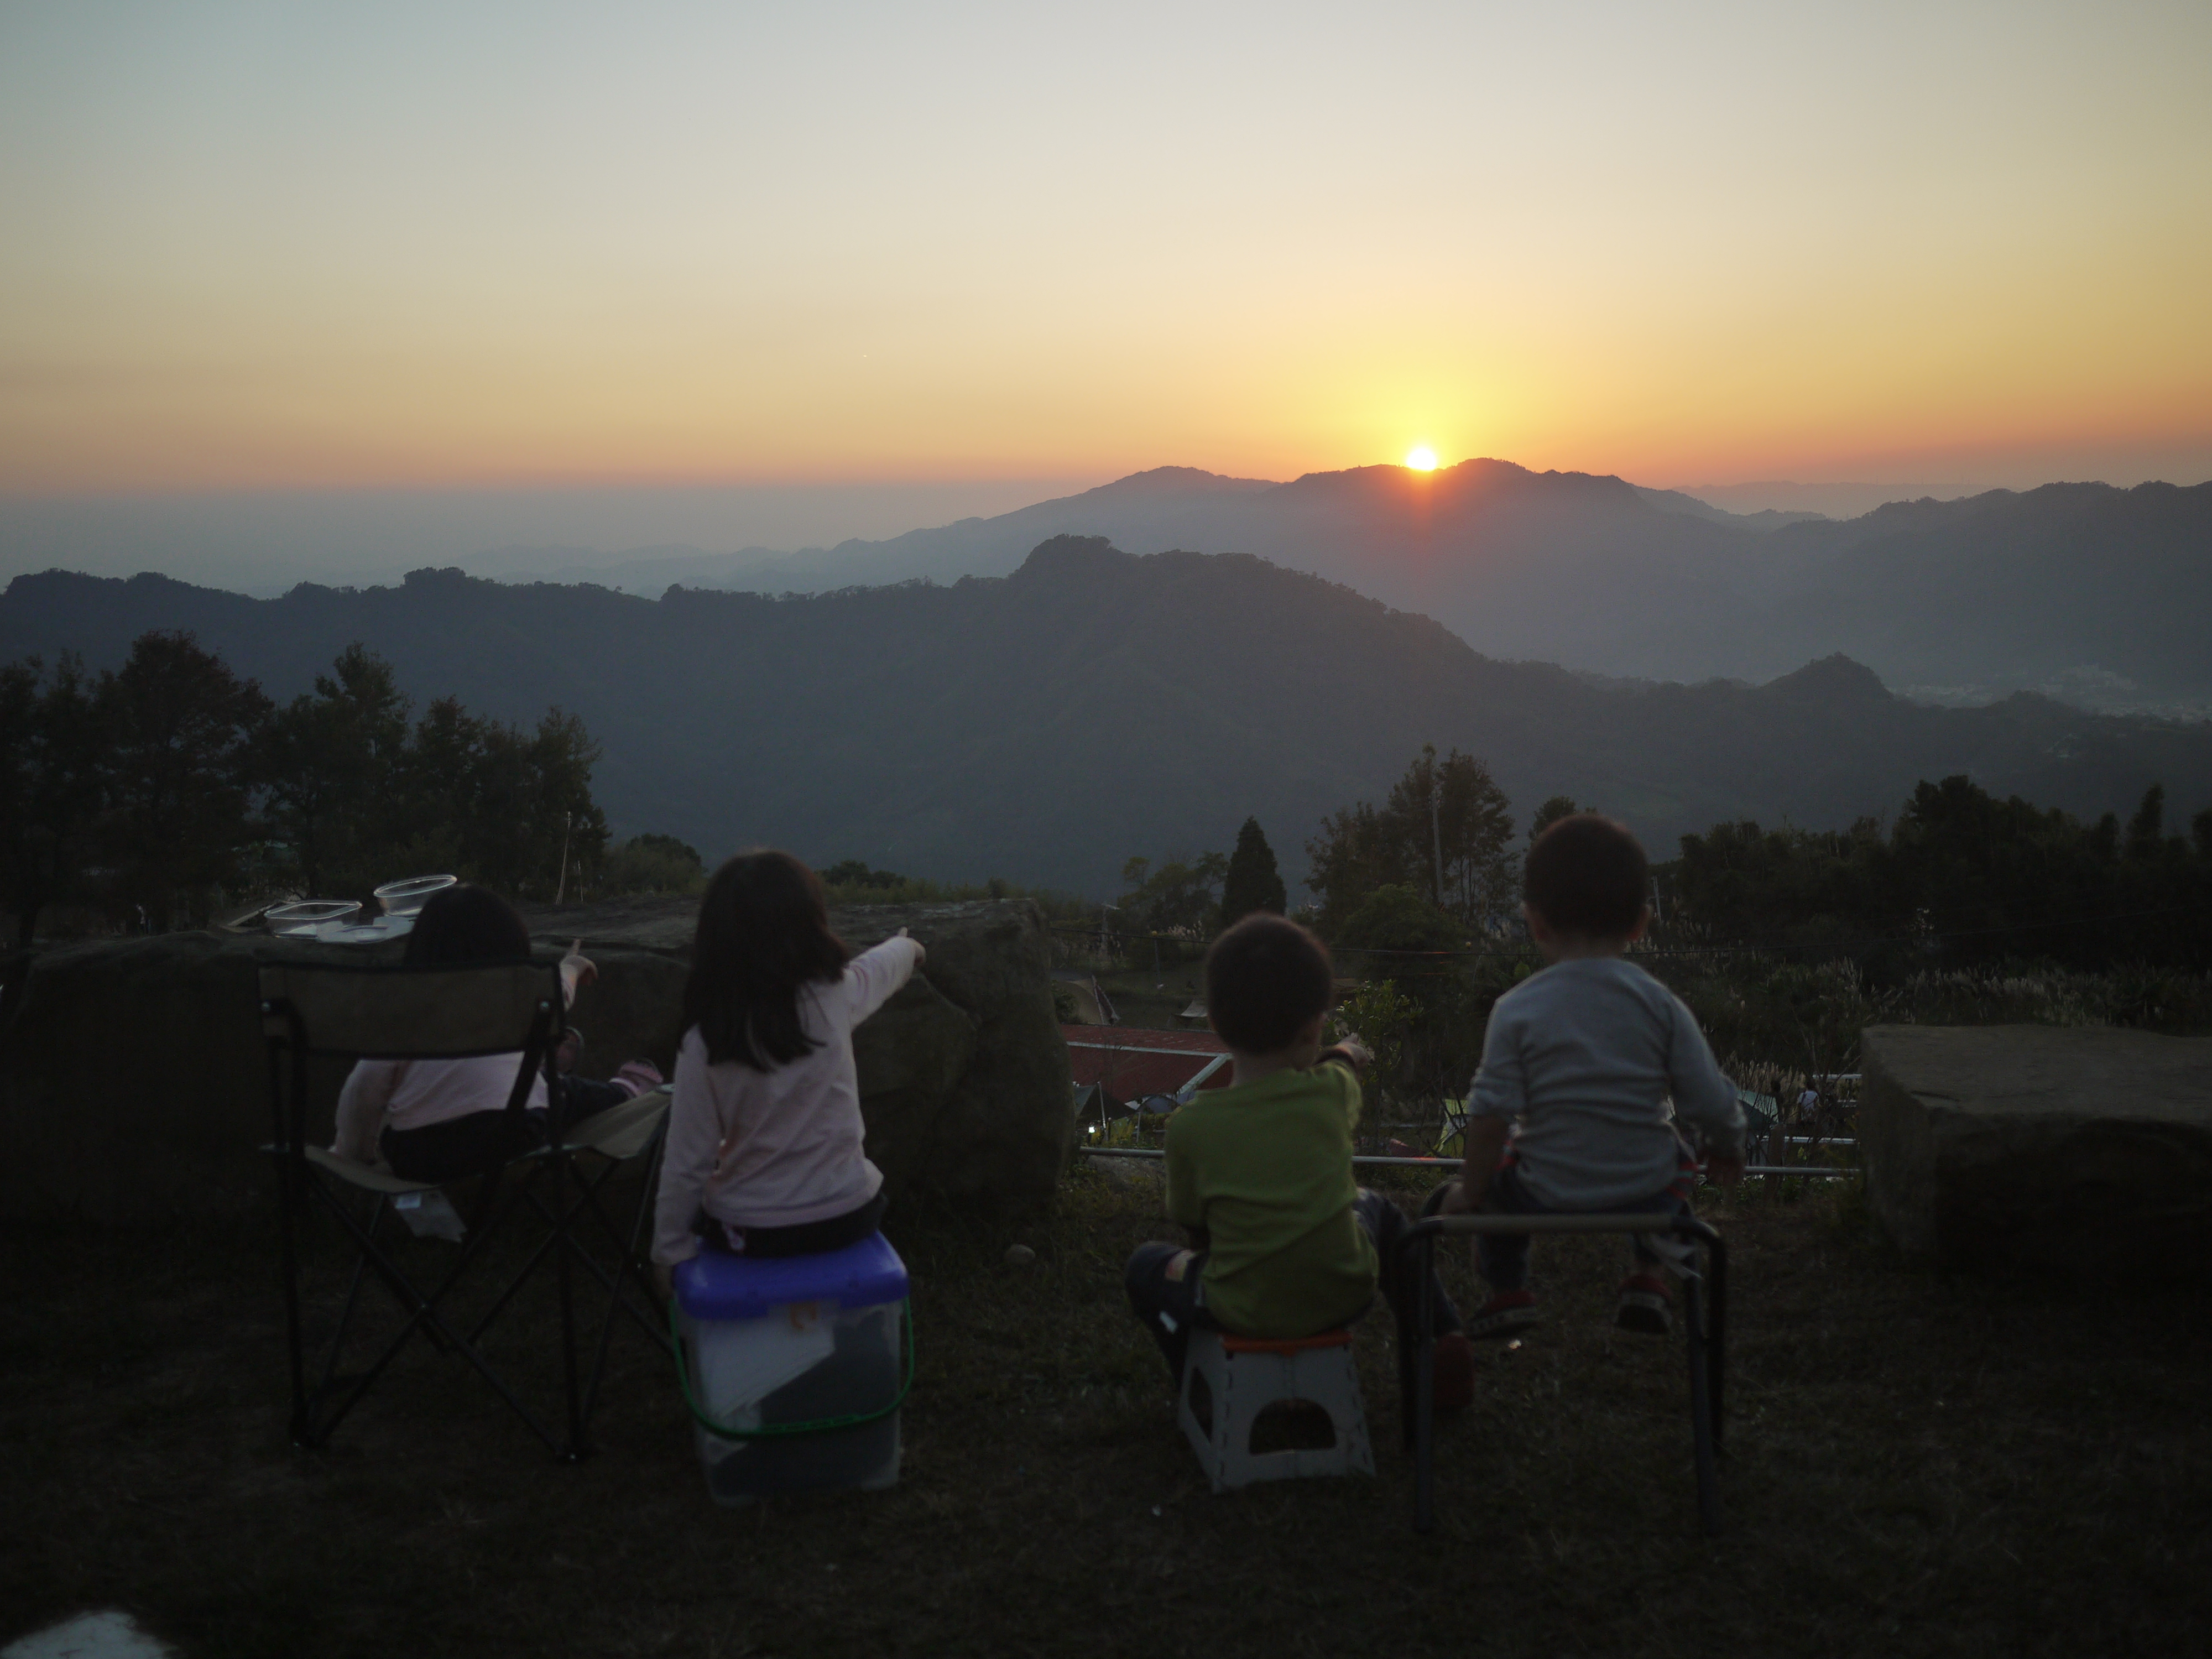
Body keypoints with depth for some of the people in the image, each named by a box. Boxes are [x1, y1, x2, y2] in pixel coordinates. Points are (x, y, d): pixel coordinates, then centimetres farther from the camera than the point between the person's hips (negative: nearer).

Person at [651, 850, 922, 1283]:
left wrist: (670, 1251, 4)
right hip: (846, 1219, 1)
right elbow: (881, 966, 12)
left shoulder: (704, 1041, -17)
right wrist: (908, 947, 35)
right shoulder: (835, 995, -13)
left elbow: (686, 1165, -13)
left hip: (747, 1232, -1)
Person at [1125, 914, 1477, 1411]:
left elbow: (1193, 1226, -1)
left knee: (1145, 1266, 26)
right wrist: (1344, 1056, 43)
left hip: (1244, 1311, -2)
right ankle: (1441, 1340, 35)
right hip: (1345, 1295, 2)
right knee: (1377, 1208, 33)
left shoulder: (1188, 1126, -14)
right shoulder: (1333, 1091, -8)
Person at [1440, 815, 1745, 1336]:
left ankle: (1507, 1290, 25)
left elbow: (1491, 1116, -13)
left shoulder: (1517, 1011, -10)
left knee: (1496, 1169, 31)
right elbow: (1711, 1103, -4)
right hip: (1647, 1194, 1)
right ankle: (1646, 1276, 27)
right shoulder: (1660, 1006, -6)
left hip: (1546, 1198, -1)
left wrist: (1471, 1191, 1)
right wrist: (1726, 1151, 18)